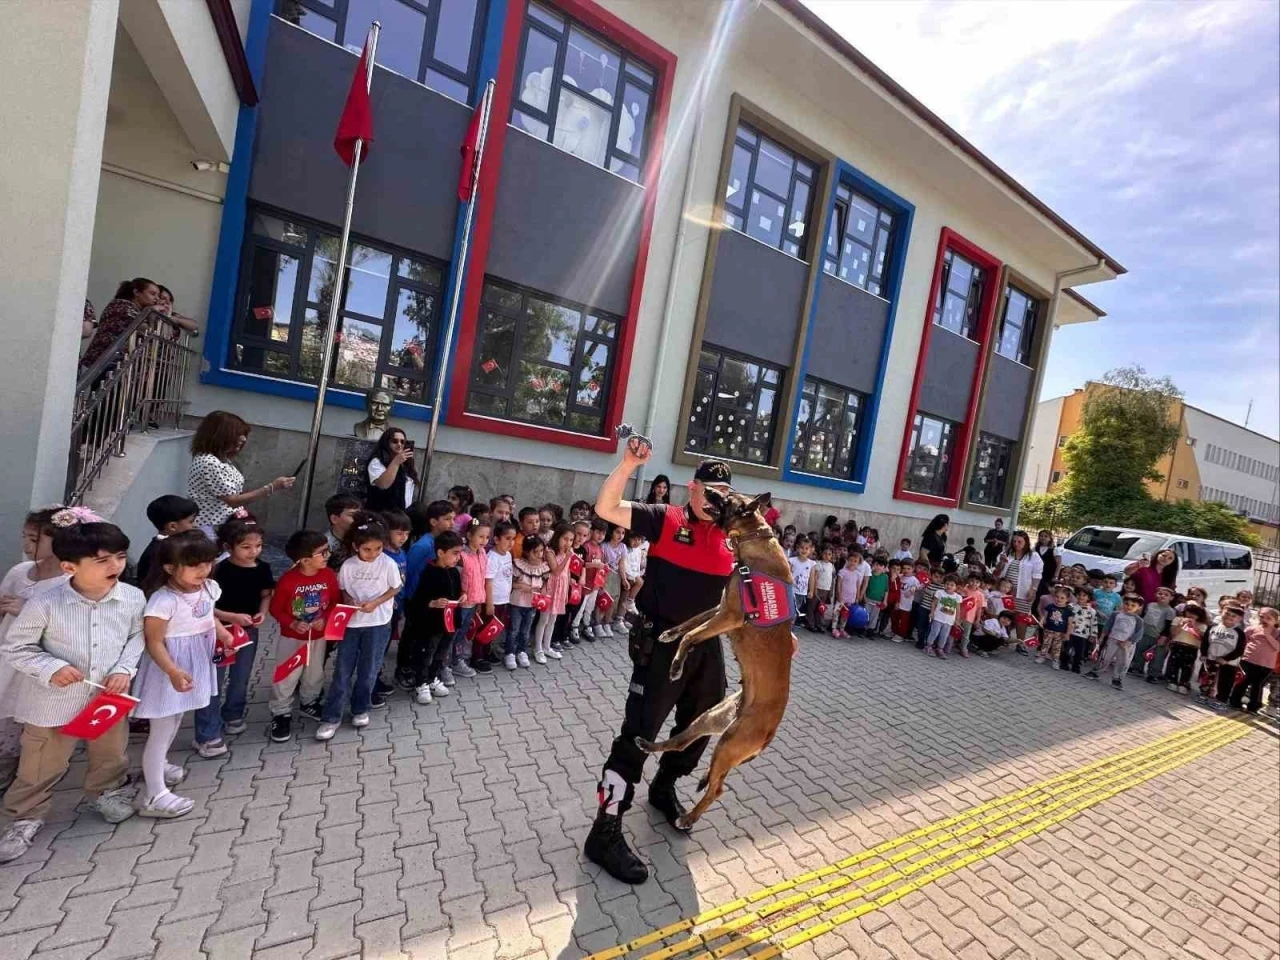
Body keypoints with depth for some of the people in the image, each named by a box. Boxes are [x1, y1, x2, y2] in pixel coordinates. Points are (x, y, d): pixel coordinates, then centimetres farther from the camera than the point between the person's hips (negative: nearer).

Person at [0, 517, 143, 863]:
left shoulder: (132, 598, -14)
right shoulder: (44, 604, -23)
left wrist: (125, 669, -12)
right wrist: (51, 668, -26)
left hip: (109, 698, 3)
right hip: (55, 702, -3)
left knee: (111, 754, 24)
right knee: (42, 765, 16)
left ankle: (106, 792, 51)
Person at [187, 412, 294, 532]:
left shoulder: (221, 459, 9)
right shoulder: (208, 462, -20)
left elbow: (234, 494, 7)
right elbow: (233, 501, -18)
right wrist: (272, 487, -19)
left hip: (223, 526, 9)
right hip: (210, 529, -9)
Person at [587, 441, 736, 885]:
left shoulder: (732, 538, 5)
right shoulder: (665, 519, -10)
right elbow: (605, 508, -19)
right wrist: (628, 464, -30)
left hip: (708, 644, 7)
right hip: (662, 643, -6)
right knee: (639, 732, -4)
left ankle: (664, 789, 47)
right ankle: (605, 832, 10)